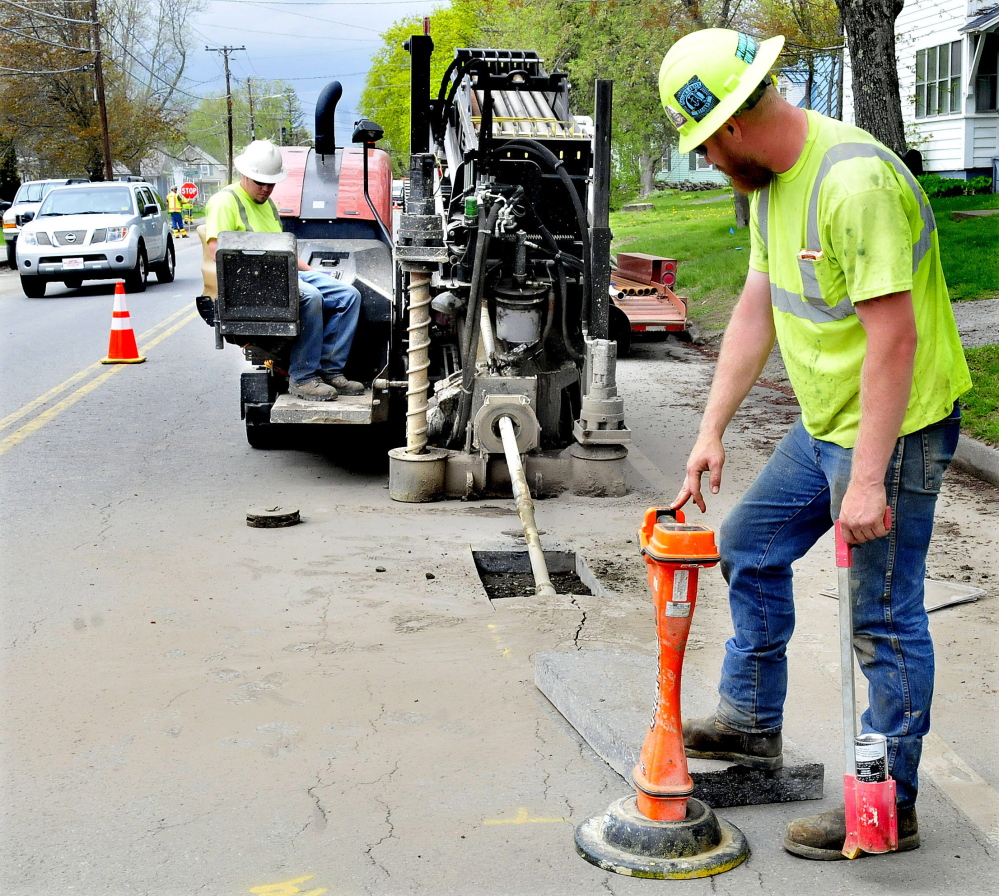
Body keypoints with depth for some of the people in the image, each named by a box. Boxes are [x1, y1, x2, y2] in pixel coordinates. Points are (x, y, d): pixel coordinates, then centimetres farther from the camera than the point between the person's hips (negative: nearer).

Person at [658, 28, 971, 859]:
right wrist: (712, 429, 8)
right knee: (750, 546, 20)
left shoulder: (856, 181, -25)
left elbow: (893, 337, -28)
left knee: (886, 618, -1)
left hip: (894, 425, -10)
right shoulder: (772, 181, 6)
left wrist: (868, 479, -27)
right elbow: (757, 309, 10)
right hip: (824, 421, 10)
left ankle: (888, 806, 13)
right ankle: (752, 720, 36)